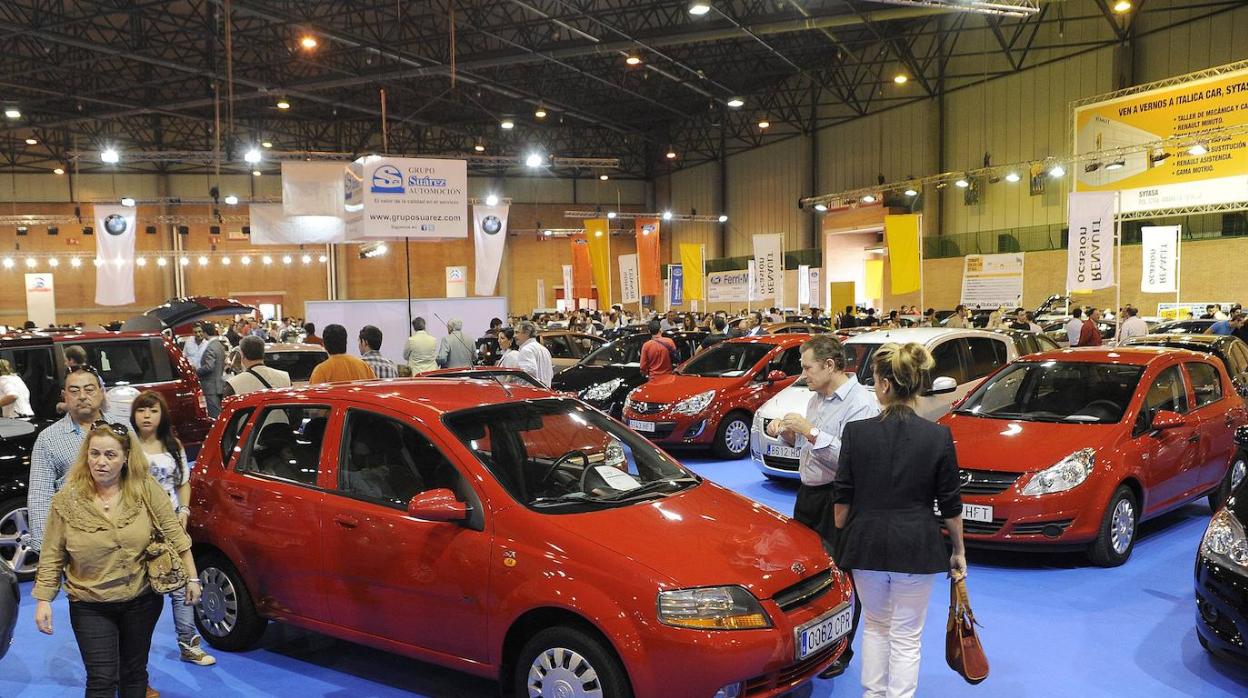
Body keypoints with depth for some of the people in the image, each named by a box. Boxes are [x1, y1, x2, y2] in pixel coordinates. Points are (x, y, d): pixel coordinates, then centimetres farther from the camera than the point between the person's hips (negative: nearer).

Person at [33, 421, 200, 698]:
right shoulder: (66, 500, -9)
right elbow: (52, 557, -3)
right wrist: (43, 600, -6)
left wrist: (192, 578, -5)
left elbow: (175, 534, -5)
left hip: (142, 602, 1)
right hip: (91, 607, -1)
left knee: (134, 672, 17)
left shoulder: (146, 490, -9)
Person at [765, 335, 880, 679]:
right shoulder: (816, 398, 11)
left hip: (837, 499, -9)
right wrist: (787, 433, 3)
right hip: (809, 493, 9)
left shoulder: (861, 403, -17)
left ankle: (839, 653, 16)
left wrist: (810, 432, -26)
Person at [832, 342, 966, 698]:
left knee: (875, 624, 22)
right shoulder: (938, 436, -9)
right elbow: (950, 505, -3)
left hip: (866, 544, 1)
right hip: (917, 548, -1)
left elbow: (842, 498, -4)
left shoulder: (856, 431, -10)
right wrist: (958, 551, 10)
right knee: (906, 635, 11)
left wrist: (843, 537, 12)